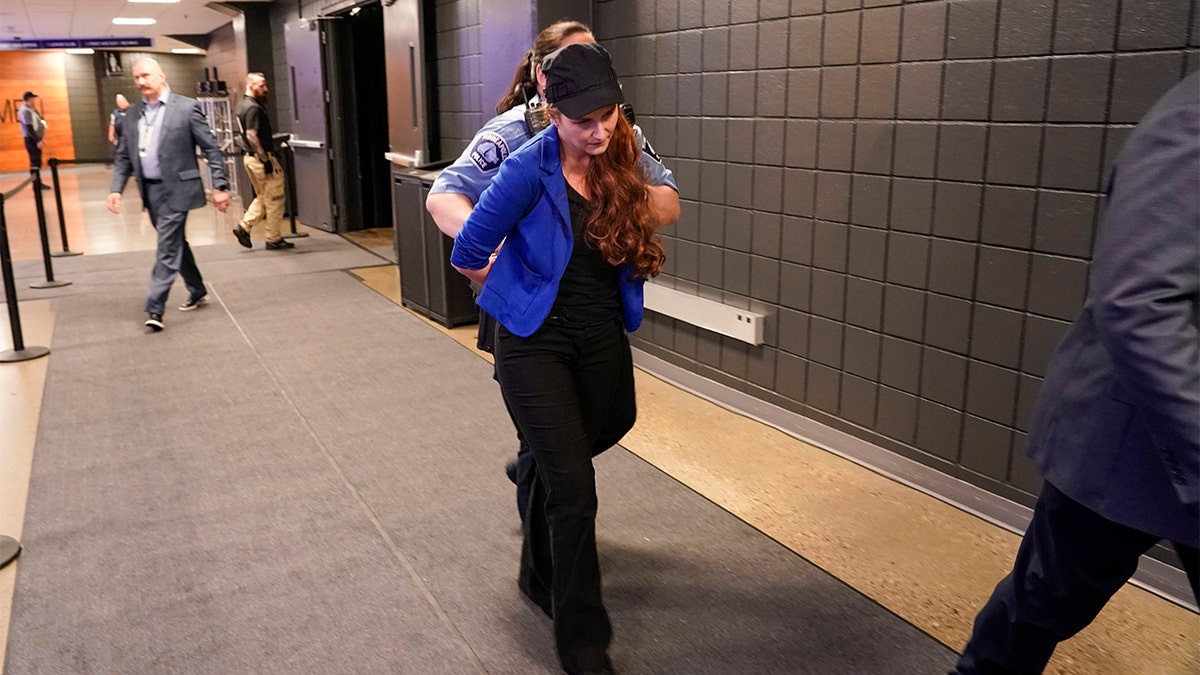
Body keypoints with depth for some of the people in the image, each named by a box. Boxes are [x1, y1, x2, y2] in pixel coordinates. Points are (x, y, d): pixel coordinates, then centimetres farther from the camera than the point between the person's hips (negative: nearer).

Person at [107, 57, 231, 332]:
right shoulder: (132, 113, 9)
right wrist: (116, 188, 2)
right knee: (175, 244, 17)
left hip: (175, 189, -6)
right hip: (149, 190, 7)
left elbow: (211, 149, -7)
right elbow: (123, 156, 13)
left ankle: (154, 308, -7)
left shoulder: (186, 107, -8)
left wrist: (220, 186, -12)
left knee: (167, 248, -8)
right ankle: (197, 290, 34)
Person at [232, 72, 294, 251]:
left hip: (250, 157, 10)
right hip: (260, 157, -10)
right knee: (274, 200, 0)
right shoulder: (253, 108, -17)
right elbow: (252, 136, -23)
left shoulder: (243, 104, 14)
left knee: (263, 198, 20)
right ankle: (273, 239, 7)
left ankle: (244, 227, 14)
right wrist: (265, 160, -23)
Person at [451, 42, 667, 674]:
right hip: (535, 344, -5)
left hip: (603, 341, 5)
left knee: (561, 467, 18)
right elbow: (467, 255, -13)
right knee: (574, 490, -7)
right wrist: (520, 291, 5)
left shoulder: (622, 156, -4)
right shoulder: (530, 169, -20)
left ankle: (539, 576, 46)